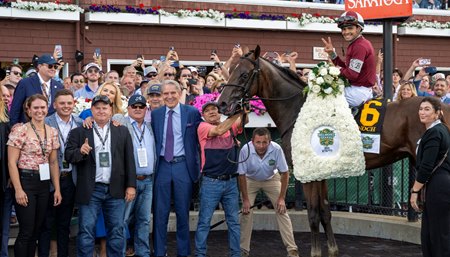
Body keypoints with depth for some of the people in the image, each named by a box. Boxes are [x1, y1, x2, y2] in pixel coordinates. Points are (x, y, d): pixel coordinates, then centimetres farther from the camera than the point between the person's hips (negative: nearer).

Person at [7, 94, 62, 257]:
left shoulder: (52, 132, 8)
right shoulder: (20, 130, -9)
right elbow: (12, 163, -10)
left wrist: (57, 189, 7)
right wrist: (18, 190, -15)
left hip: (44, 183, 6)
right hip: (25, 182, -6)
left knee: (36, 231, 10)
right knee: (26, 231, -5)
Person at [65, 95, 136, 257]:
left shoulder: (122, 132, 9)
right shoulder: (79, 132, 4)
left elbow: (129, 160, 7)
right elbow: (68, 156, -1)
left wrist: (131, 185, 1)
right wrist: (80, 151, -22)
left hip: (115, 190, 2)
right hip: (90, 190, -2)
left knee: (116, 231, 7)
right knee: (86, 231, 1)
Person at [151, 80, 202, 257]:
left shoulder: (192, 112, -1)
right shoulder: (155, 114, 4)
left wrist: (197, 166, -1)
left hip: (183, 166, -1)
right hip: (162, 166, 1)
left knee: (183, 211, 8)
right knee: (160, 212, 5)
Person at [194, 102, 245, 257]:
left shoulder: (231, 127, 8)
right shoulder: (203, 127, -3)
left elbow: (242, 122, -10)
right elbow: (218, 130, -20)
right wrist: (237, 113, -28)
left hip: (231, 182, 4)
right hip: (211, 183, -4)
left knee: (234, 221, 8)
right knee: (204, 221, 1)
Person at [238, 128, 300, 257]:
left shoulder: (276, 149, -32)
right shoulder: (245, 150, -33)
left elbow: (285, 173, -19)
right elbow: (242, 175, -20)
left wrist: (281, 198, -19)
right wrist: (245, 199, -18)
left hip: (271, 179, 0)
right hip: (250, 180, 0)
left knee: (281, 210, -8)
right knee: (246, 212, -9)